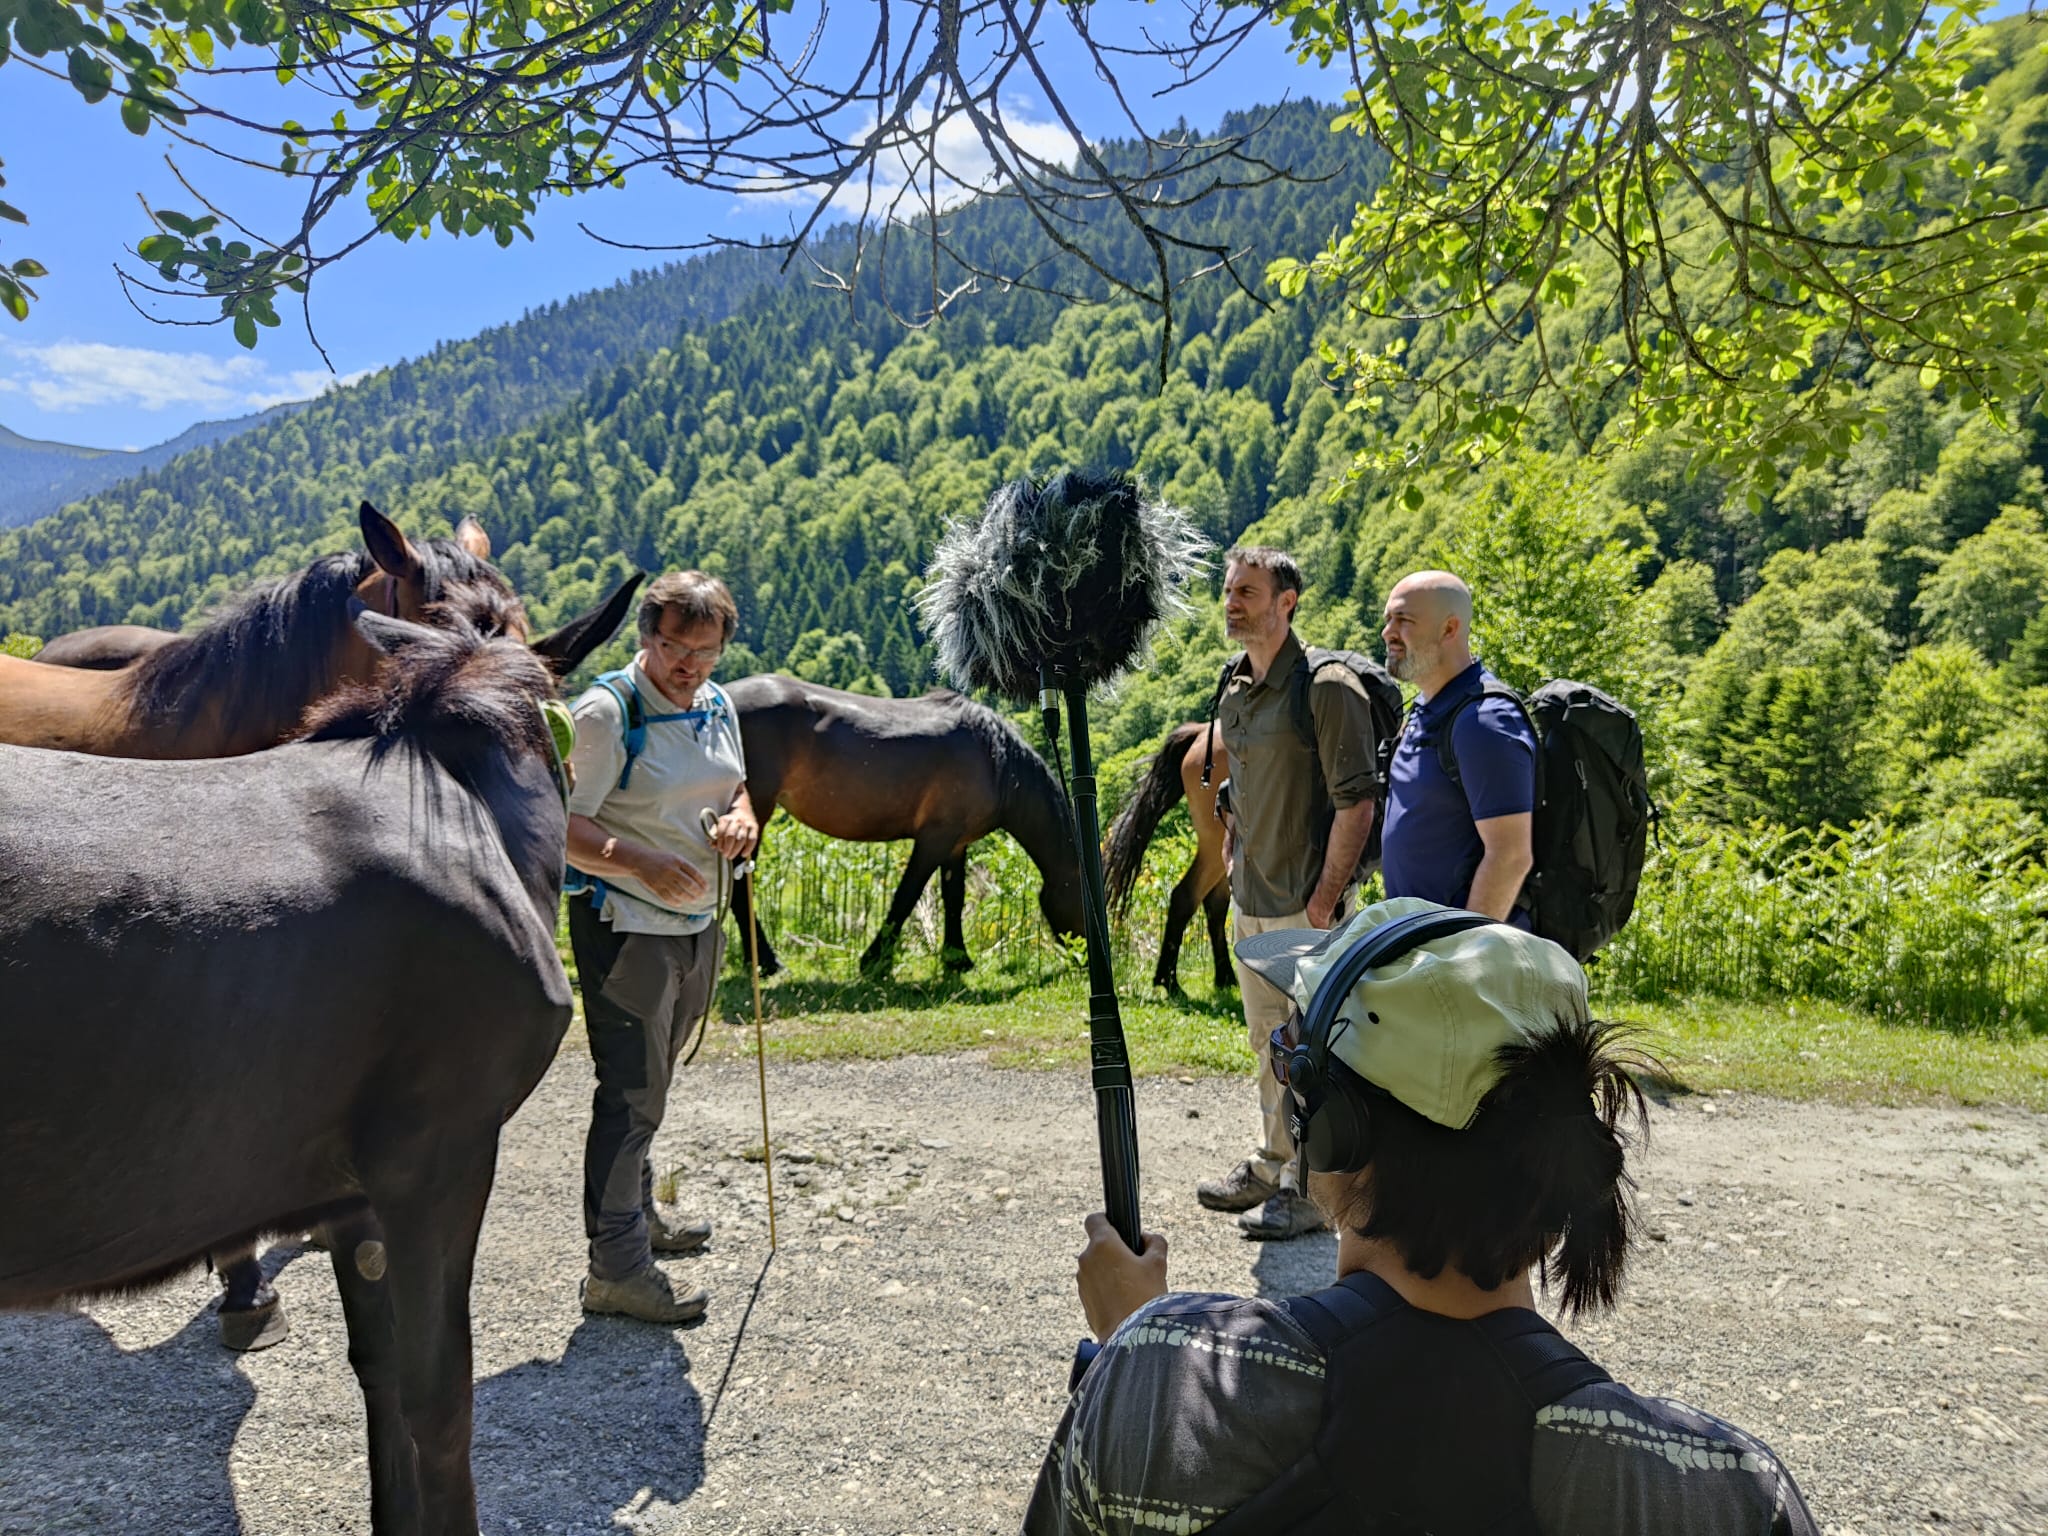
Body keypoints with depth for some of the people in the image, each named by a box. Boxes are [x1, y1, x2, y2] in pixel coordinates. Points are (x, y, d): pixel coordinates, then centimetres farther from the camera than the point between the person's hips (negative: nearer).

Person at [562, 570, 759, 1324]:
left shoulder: (718, 706, 6)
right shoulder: (607, 710, -16)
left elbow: (734, 787, 20)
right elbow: (563, 825, -21)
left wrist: (742, 815, -3)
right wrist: (643, 863, -34)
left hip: (697, 923, 8)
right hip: (627, 925, -8)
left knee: (650, 1082, 22)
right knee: (632, 1093, -5)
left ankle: (637, 1214, 39)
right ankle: (616, 1268, 5)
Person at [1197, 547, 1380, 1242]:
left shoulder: (1326, 687, -16)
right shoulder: (1233, 692, 9)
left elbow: (1356, 803, -19)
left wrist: (1323, 902, -20)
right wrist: (1233, 865, 15)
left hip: (1305, 906, -8)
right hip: (1249, 903, 8)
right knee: (1267, 1043, 19)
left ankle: (1314, 1187, 15)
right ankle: (1272, 1164, 34)